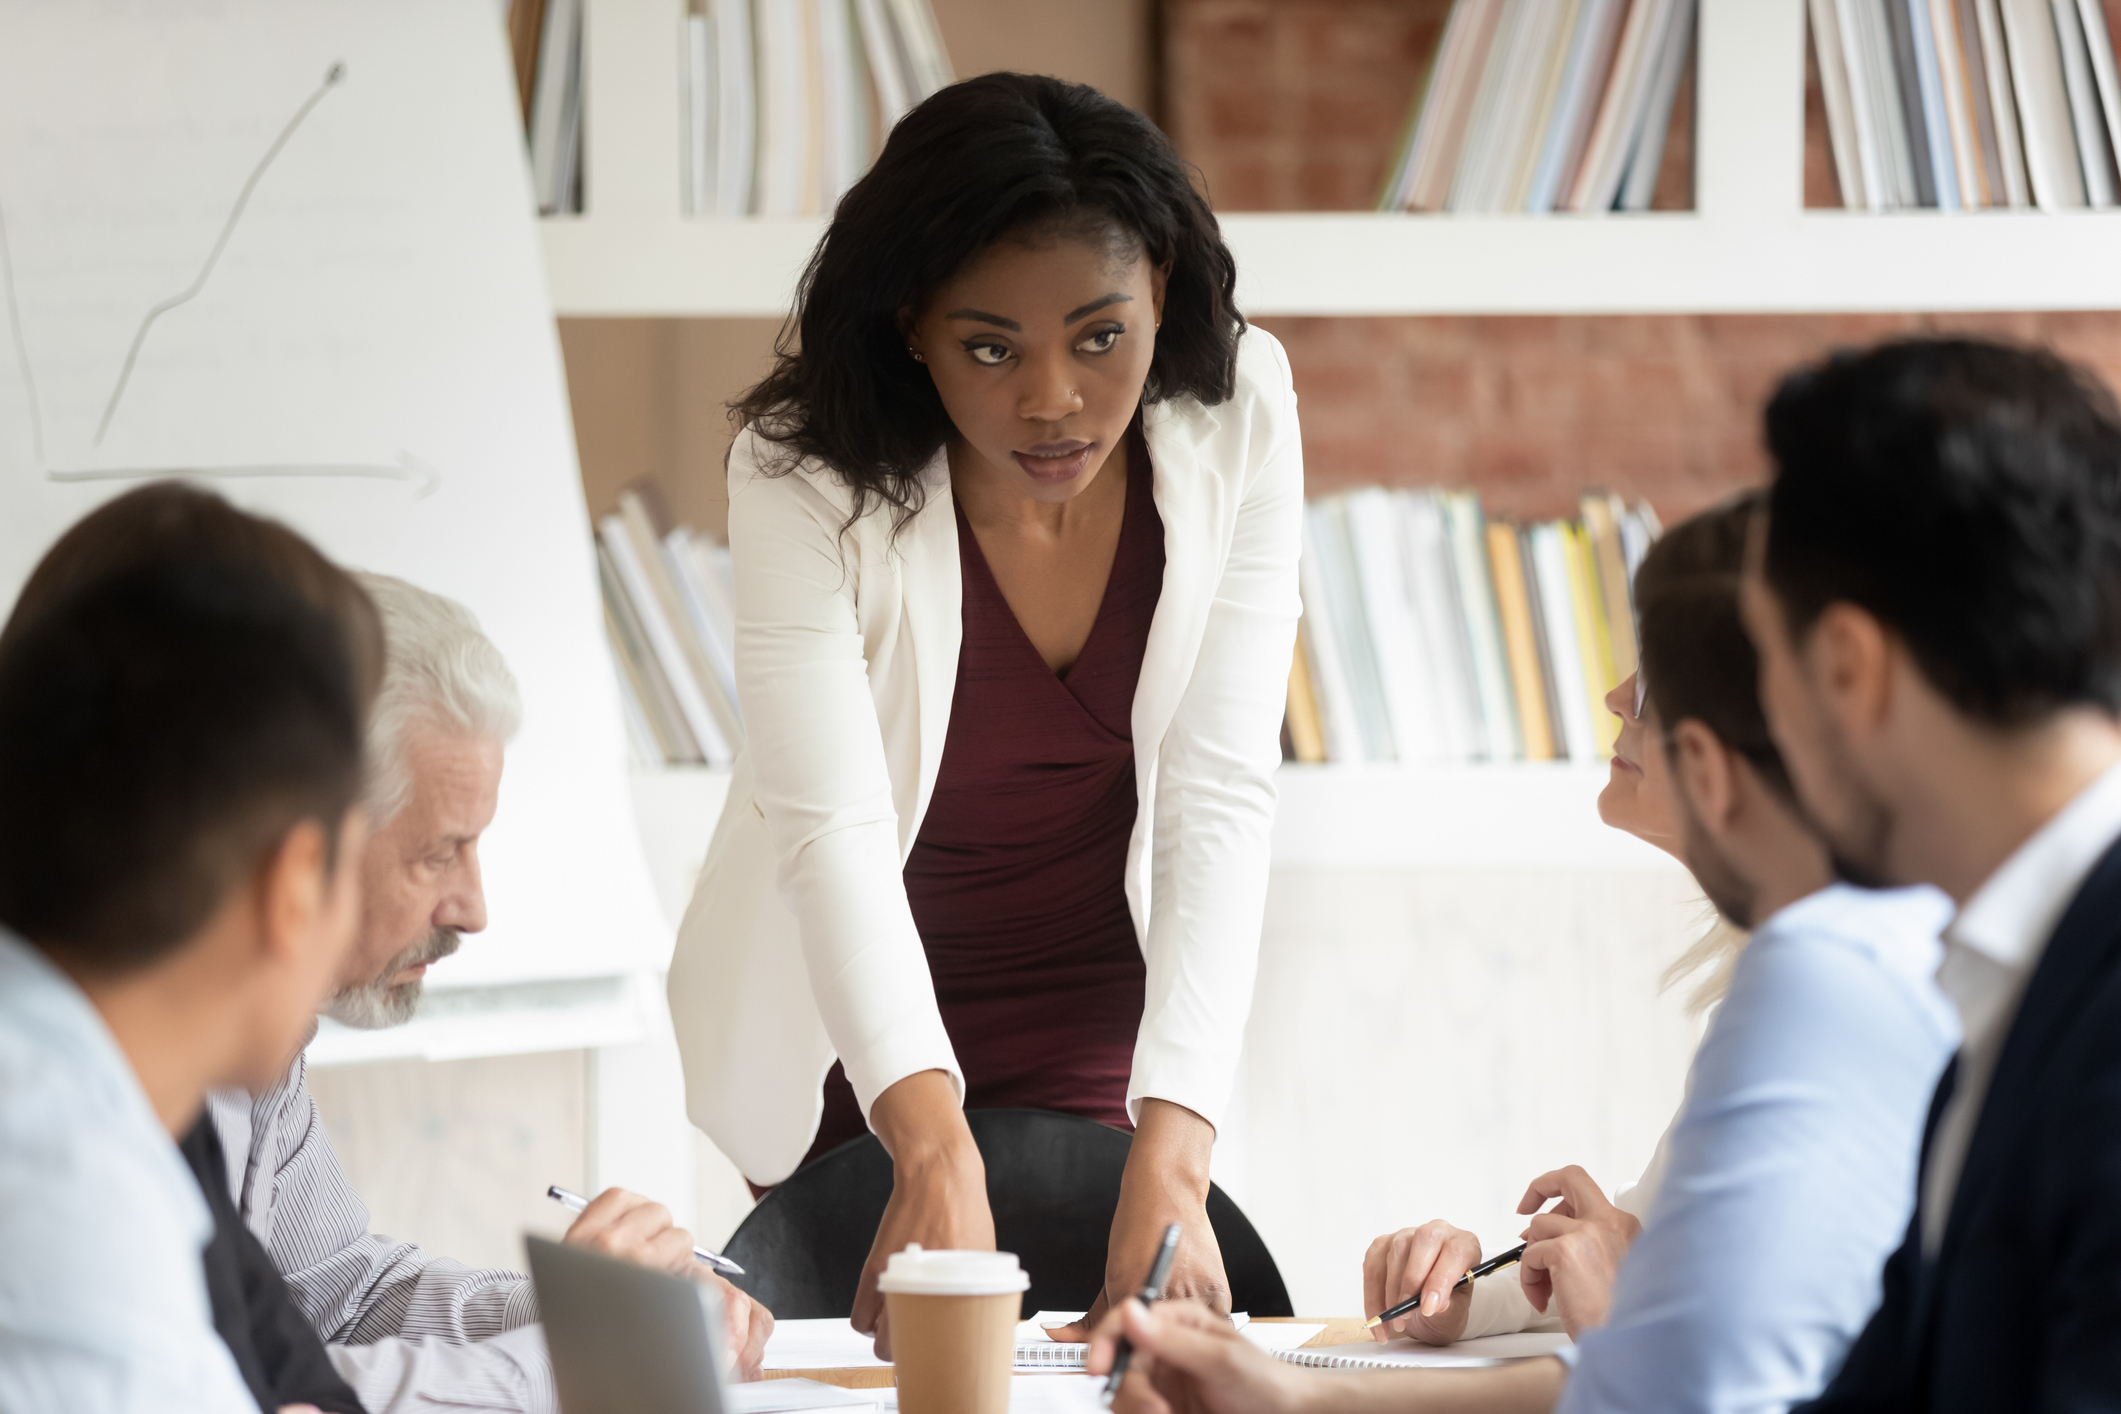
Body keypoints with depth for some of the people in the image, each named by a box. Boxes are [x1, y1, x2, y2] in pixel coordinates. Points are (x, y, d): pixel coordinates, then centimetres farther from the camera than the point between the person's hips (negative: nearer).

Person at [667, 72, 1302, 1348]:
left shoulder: (1233, 417, -19)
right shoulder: (803, 475, -25)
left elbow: (1222, 801, -23)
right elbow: (832, 826, -33)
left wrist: (1171, 1156, -36)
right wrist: (933, 1144, -50)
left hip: (1102, 1029, 2)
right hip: (859, 1040, -2)